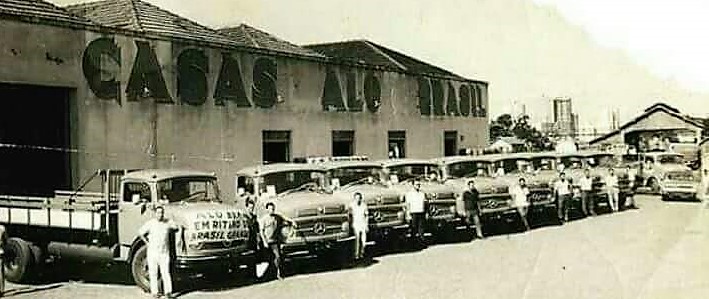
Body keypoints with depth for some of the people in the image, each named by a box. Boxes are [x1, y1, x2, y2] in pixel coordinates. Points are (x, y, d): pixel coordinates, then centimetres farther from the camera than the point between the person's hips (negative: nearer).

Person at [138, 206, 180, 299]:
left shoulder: (168, 222, -1)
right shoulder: (150, 223, -5)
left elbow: (177, 227, 17)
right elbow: (140, 233, 4)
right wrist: (147, 243, 2)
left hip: (164, 252, 0)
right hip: (152, 252, 0)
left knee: (166, 272, -2)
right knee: (153, 273, 5)